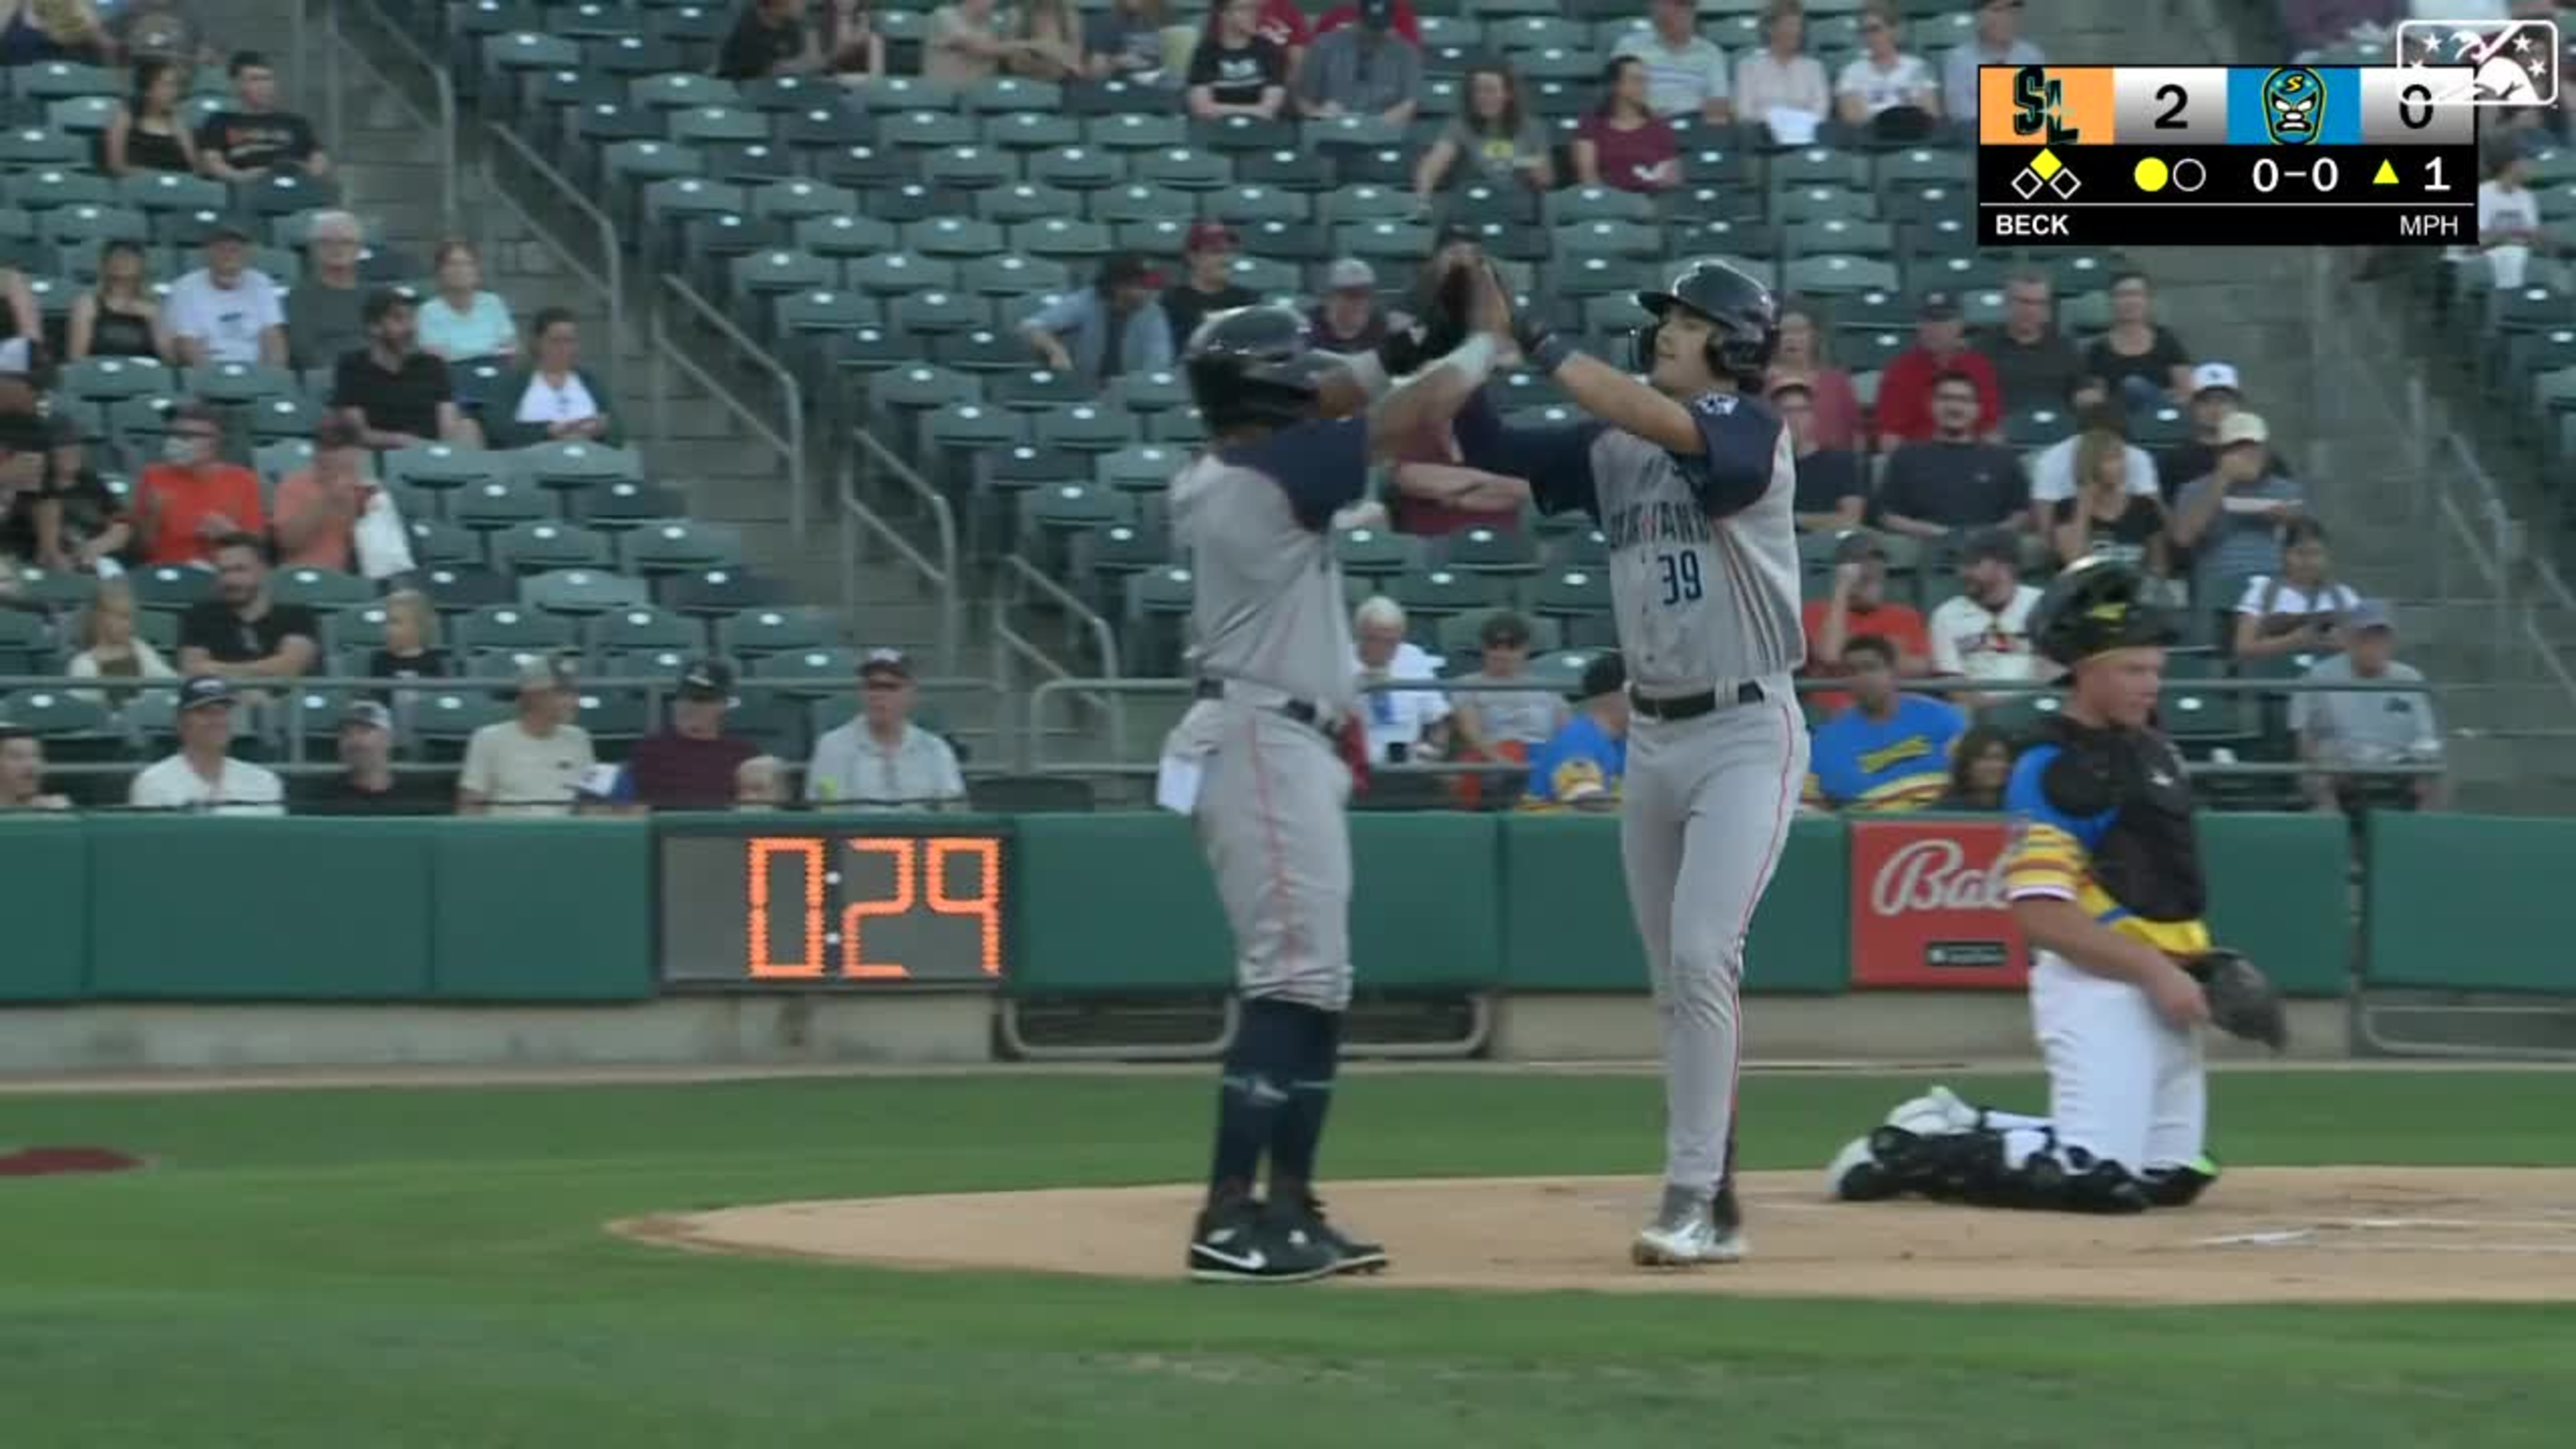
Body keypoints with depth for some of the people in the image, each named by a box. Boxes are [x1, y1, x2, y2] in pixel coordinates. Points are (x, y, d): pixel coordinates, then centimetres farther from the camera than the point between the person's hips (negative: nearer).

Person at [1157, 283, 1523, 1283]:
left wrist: (1406, 347, 19)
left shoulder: (1210, 477, 10)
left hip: (1286, 748, 10)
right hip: (1266, 743, -10)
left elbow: (1314, 406, 26)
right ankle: (1230, 1219, -19)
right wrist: (1485, 338, 8)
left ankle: (1288, 1208, 17)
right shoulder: (1274, 471, -14)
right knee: (1293, 983, -14)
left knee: (1316, 985, 14)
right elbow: (1417, 416, -8)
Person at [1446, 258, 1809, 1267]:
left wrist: (1537, 345, -29)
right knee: (1673, 984, 9)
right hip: (1653, 735, 7)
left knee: (1701, 958, -18)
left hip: (1746, 736, -7)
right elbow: (1489, 450, 3)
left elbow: (1663, 424, -31)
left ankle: (1691, 1200, -18)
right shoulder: (1611, 449, 8)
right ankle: (1715, 1204, 17)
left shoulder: (1748, 428, -11)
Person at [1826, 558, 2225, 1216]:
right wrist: (2153, 970, -22)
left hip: (2159, 984, 9)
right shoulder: (2049, 771, -13)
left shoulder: (2155, 753, 15)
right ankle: (1919, 1153, 0)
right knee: (2098, 1180, -19)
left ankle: (1957, 1129, 20)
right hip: (2094, 983, -9)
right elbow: (2042, 914, -20)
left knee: (2173, 1177, 10)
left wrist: (2208, 964, 12)